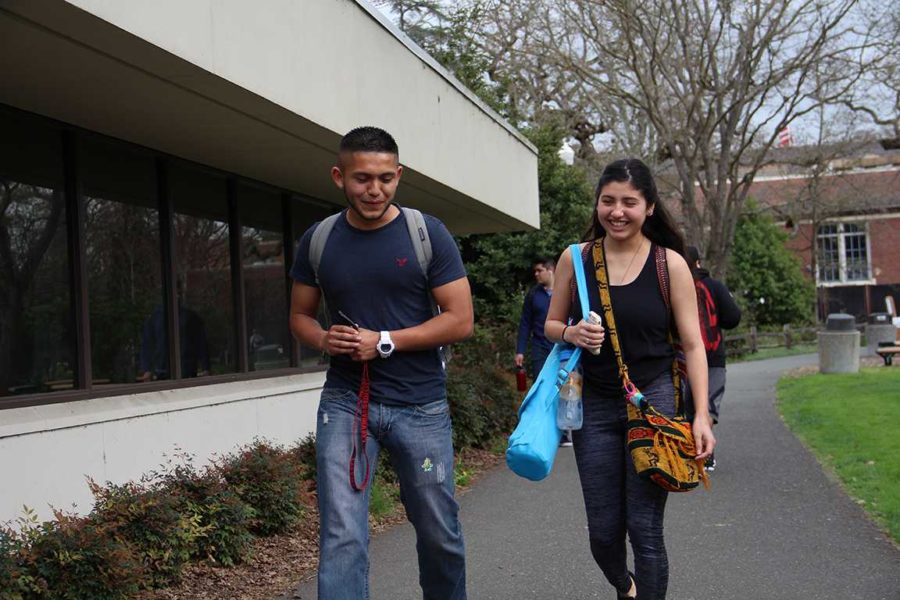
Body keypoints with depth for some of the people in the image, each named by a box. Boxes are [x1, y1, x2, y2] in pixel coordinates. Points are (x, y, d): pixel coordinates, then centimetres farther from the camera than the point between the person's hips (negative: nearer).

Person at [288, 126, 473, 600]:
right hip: (345, 401, 1)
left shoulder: (428, 234, -5)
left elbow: (460, 320, -7)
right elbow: (300, 315, 13)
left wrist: (384, 342, -16)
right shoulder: (317, 241, 2)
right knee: (341, 537, -6)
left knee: (439, 532, 12)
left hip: (420, 405, -1)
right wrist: (323, 339, -10)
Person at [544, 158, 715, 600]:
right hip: (594, 404, 2)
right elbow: (551, 325, 11)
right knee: (603, 531, 10)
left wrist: (701, 415, -11)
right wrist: (572, 334, -13)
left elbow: (693, 344, -3)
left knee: (645, 529, -3)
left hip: (652, 401, -2)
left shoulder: (670, 264, -4)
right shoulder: (575, 259, 1)